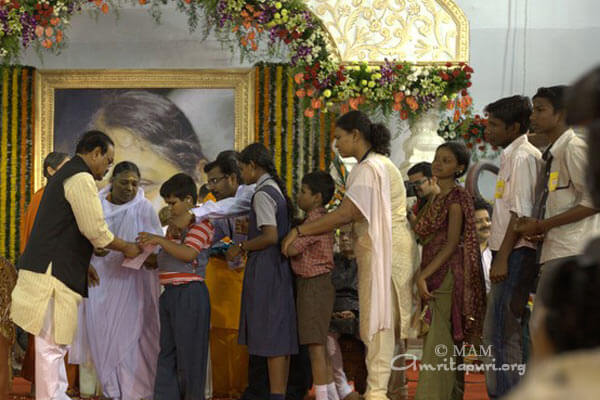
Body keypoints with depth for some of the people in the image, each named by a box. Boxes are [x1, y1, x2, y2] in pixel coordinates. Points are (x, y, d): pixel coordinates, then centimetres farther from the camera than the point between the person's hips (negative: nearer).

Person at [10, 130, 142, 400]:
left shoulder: (64, 175, 23)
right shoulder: (82, 178, -10)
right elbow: (95, 230, -15)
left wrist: (82, 265, 28)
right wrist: (126, 248, 0)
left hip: (51, 269, 11)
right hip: (52, 274, -11)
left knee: (55, 343, 15)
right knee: (52, 345, -8)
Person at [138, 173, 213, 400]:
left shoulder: (201, 224, -4)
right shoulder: (173, 226, 22)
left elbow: (189, 254, -20)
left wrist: (160, 241, -25)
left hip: (190, 294, -8)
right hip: (170, 294, 8)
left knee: (189, 352, -4)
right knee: (167, 352, 5)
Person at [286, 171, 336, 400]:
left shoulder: (315, 220, -15)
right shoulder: (320, 219, 16)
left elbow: (291, 249, -21)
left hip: (314, 285, -10)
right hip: (316, 285, 10)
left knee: (315, 345, -9)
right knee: (319, 345, 15)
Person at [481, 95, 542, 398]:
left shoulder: (522, 157, -12)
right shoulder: (513, 156, 18)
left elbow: (521, 212, -19)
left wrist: (502, 258, -20)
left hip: (516, 253, -10)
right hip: (510, 254, 10)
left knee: (502, 333, -10)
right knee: (496, 332, 13)